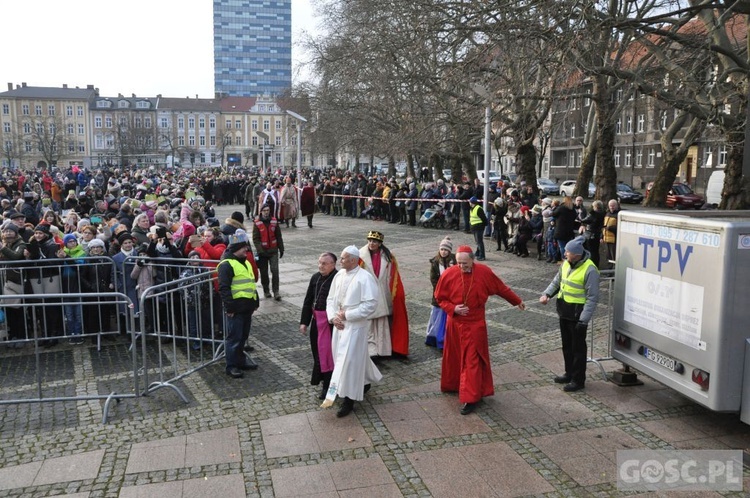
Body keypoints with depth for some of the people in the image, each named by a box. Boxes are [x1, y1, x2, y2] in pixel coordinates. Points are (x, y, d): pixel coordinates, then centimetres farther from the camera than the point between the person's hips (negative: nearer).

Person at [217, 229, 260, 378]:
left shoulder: (246, 262, 16)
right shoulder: (226, 264, -14)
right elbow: (224, 288, -18)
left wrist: (255, 302, 21)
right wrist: (229, 307, -19)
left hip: (247, 306, 9)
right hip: (236, 307, -9)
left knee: (243, 336, 18)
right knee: (234, 337, -1)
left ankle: (240, 360, 31)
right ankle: (231, 366, 8)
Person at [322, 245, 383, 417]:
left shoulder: (365, 278, -16)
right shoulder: (339, 276, 5)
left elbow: (371, 304, -20)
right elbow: (331, 299, 11)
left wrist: (347, 315, -19)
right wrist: (333, 317, -7)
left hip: (355, 326, -7)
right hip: (339, 324, 7)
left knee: (348, 360, -7)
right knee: (348, 357, 17)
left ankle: (349, 399, 3)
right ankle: (365, 382, 40)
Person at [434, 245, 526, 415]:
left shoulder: (484, 272, -10)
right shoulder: (449, 274, -11)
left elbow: (502, 289, 6)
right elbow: (440, 298, -1)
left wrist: (517, 301, 18)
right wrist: (453, 309, -17)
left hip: (475, 325, -1)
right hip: (455, 324, 2)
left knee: (472, 361, -3)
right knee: (453, 357, 15)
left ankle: (471, 398, 0)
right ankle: (453, 385, 38)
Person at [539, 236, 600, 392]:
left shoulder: (590, 270, -20)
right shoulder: (566, 263, 4)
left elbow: (592, 298, -19)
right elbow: (557, 280, 18)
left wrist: (583, 320, -22)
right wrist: (547, 294, -1)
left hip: (577, 314, -8)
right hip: (564, 312, 8)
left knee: (578, 347, 4)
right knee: (567, 345, 19)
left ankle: (578, 380, 16)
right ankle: (569, 373, 35)